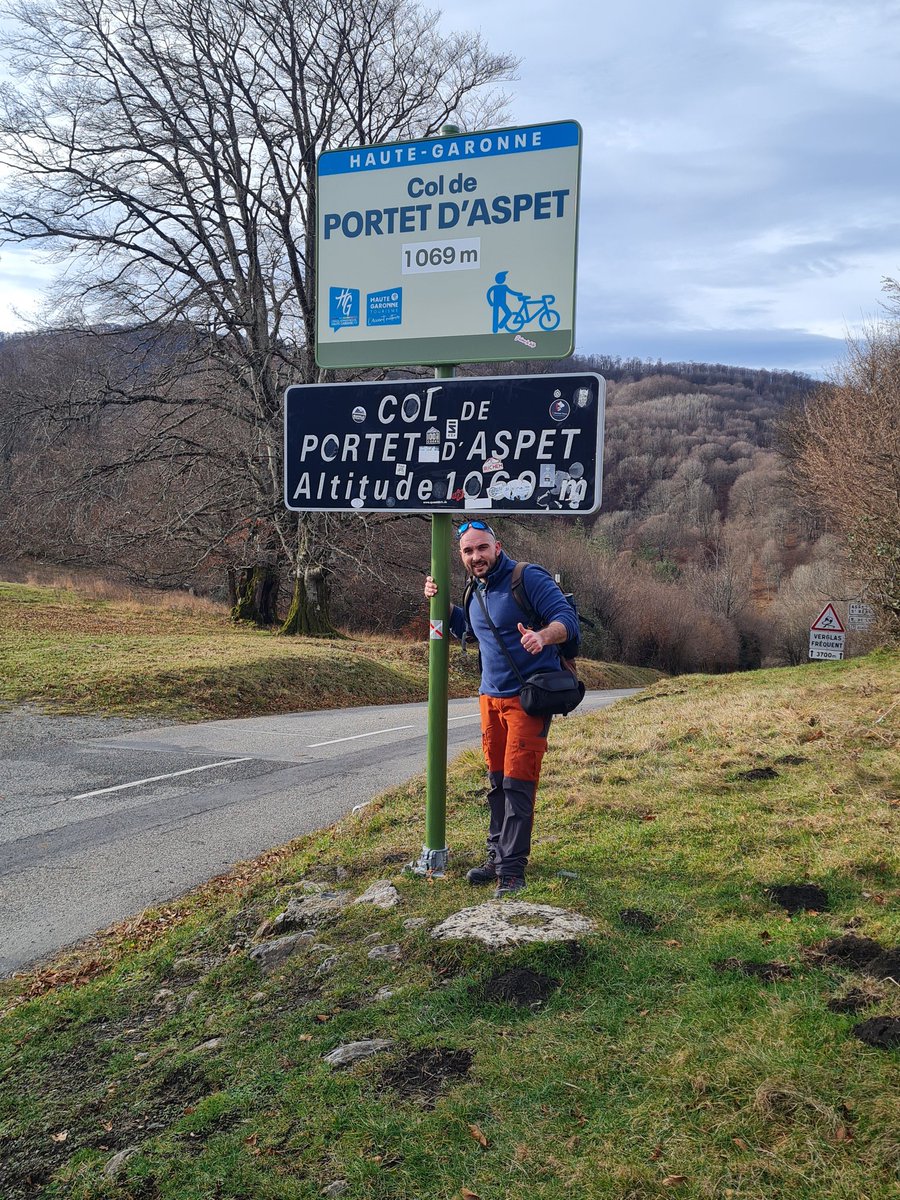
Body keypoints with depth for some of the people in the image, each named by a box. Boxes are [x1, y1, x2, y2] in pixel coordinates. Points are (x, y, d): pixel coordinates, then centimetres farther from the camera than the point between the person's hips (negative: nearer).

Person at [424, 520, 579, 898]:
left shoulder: (528, 578, -12)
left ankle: (512, 870, -3)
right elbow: (468, 628, 31)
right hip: (491, 697, 7)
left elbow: (568, 618, -20)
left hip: (528, 698, -7)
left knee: (517, 783, -8)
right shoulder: (476, 591, 11)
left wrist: (543, 636, -41)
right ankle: (497, 855, 22)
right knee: (496, 782, 12)